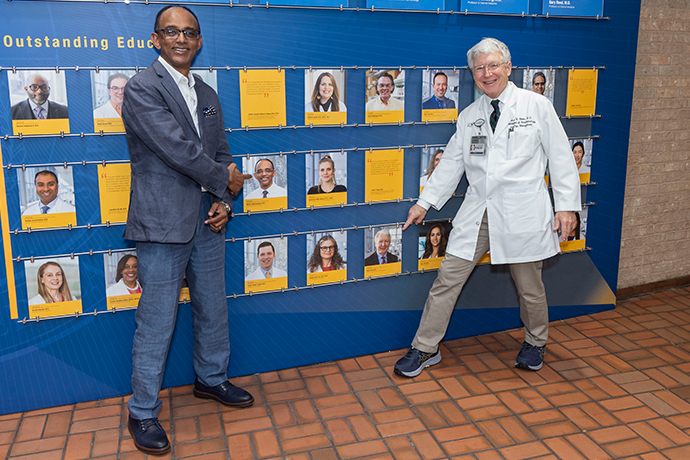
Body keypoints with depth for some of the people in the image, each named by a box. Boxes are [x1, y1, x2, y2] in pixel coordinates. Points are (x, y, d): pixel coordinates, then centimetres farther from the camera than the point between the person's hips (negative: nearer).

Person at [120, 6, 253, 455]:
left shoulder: (208, 95, 14)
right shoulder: (142, 88, -9)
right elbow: (177, 148, -19)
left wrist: (223, 201, -2)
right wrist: (226, 181, -8)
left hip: (208, 220, 7)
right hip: (163, 223, -7)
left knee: (214, 309, 17)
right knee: (157, 323, 1)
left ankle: (212, 379, 39)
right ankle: (143, 412, 18)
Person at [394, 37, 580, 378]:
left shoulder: (537, 106, 1)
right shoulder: (468, 116, 10)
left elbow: (561, 158, 1)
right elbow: (451, 163, 15)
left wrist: (567, 205, -5)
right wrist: (425, 202, 13)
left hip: (522, 213, -3)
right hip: (476, 212, 3)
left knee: (530, 286, 10)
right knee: (447, 279, 1)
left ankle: (535, 343, 38)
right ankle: (425, 349, 14)